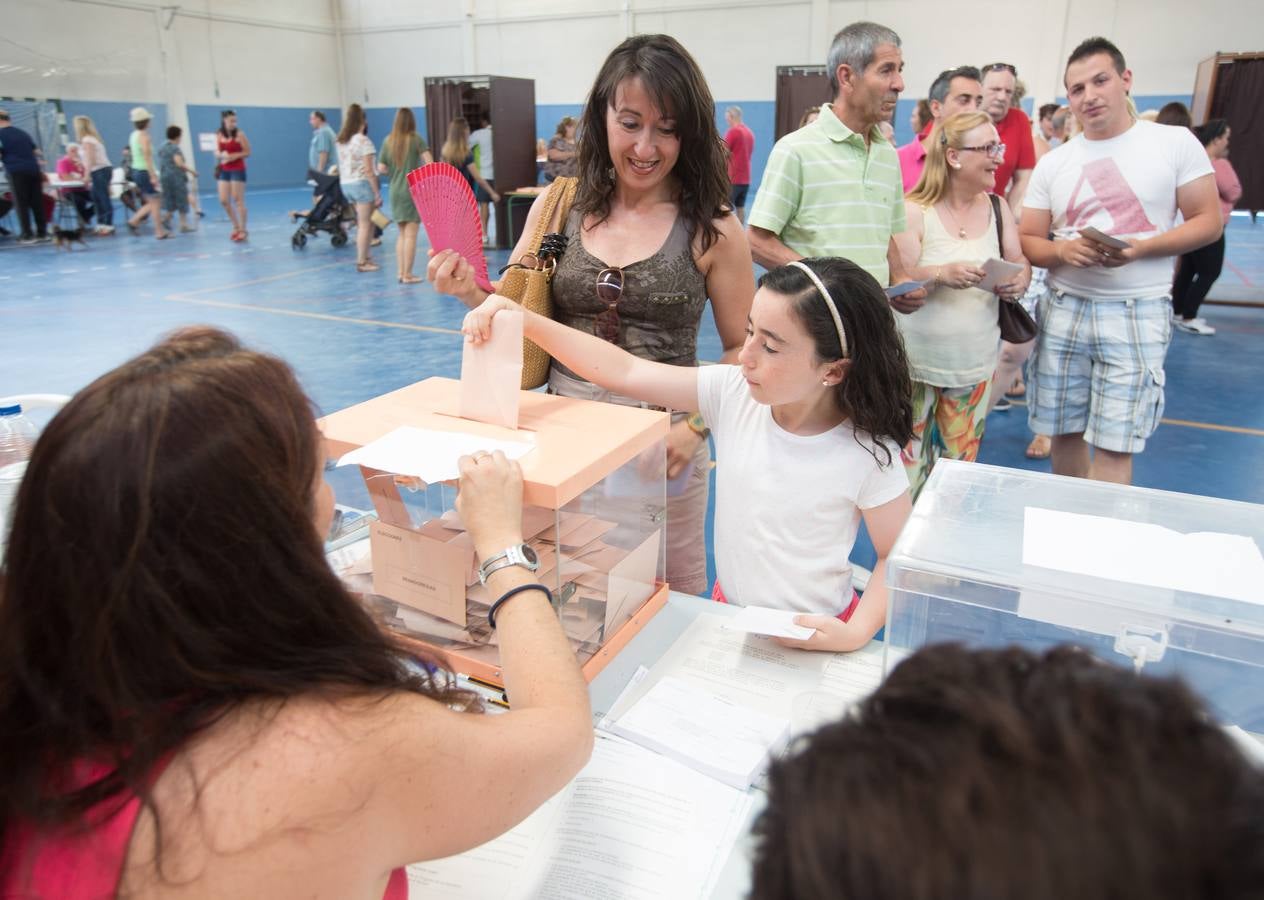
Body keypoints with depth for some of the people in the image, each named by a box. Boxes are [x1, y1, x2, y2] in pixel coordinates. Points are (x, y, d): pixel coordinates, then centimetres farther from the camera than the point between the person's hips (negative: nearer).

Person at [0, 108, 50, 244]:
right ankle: (42, 233, 9)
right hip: (33, 170, 5)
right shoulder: (23, 133, 19)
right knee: (37, 202, 7)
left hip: (16, 171, -5)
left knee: (21, 204, -1)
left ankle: (28, 235, -3)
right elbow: (37, 152, 23)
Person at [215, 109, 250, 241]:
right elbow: (217, 153, 9)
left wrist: (234, 156, -19)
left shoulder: (239, 134, -8)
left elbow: (247, 152, -7)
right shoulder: (219, 135, 6)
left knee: (238, 200, -3)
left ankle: (243, 230, 6)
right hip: (224, 170, 5)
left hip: (237, 170, -5)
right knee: (223, 201, 3)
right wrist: (221, 155, -13)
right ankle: (236, 227, 18)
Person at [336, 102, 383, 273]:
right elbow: (368, 170, -15)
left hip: (345, 184, 7)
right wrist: (377, 193, -12)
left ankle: (364, 257, 19)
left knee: (362, 222, 17)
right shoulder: (362, 140, -12)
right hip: (361, 183, -7)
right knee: (365, 224, 1)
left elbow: (341, 167, 10)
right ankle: (362, 262, 4)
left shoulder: (340, 141, 9)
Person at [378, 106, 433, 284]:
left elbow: (381, 168, 6)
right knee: (411, 234, -1)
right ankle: (408, 275, -1)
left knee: (402, 234, 15)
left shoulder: (388, 141, 5)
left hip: (395, 191, 5)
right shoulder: (416, 139, -7)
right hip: (413, 190, -5)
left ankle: (400, 272, 15)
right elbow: (429, 162, -16)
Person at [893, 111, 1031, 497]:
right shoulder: (913, 210, -11)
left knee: (960, 463, 13)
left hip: (975, 363, 5)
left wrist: (1019, 281, -11)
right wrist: (941, 274, -30)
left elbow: (1019, 262, 11)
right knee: (907, 466, -1)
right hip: (917, 361, -5)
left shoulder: (998, 209, 5)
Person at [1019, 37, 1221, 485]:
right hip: (1063, 309, 3)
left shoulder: (1176, 142, 0)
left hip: (1136, 313, -3)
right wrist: (1063, 250, -14)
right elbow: (1028, 241, 8)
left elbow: (1208, 221, 0)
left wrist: (1141, 248, -16)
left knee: (1113, 444, -5)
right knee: (1064, 431, 9)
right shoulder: (1052, 163, 7)